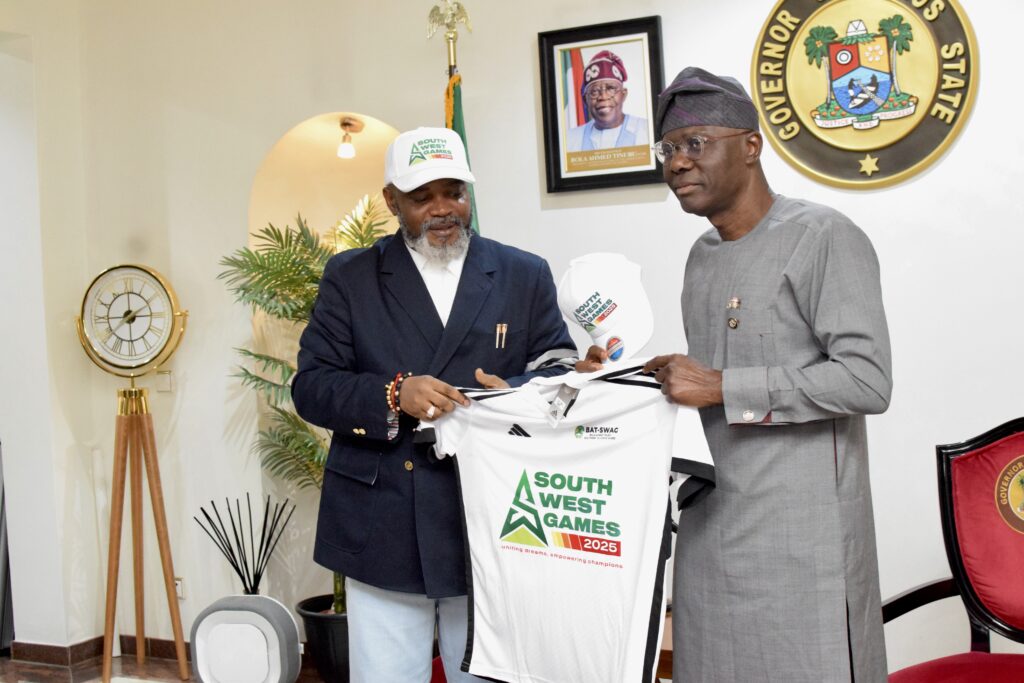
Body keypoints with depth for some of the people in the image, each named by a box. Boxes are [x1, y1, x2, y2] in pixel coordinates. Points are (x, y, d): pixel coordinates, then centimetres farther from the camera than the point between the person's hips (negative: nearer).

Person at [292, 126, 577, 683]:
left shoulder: (525, 276, 8)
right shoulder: (349, 277, 6)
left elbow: (560, 372, 5)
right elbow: (310, 387, 1)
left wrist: (513, 394, -17)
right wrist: (393, 395, -18)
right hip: (382, 530, 0)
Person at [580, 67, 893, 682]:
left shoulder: (824, 238, -9)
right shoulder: (703, 256, 15)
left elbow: (867, 381, -18)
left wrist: (721, 387, -18)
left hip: (800, 538, -7)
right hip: (710, 534, 7)